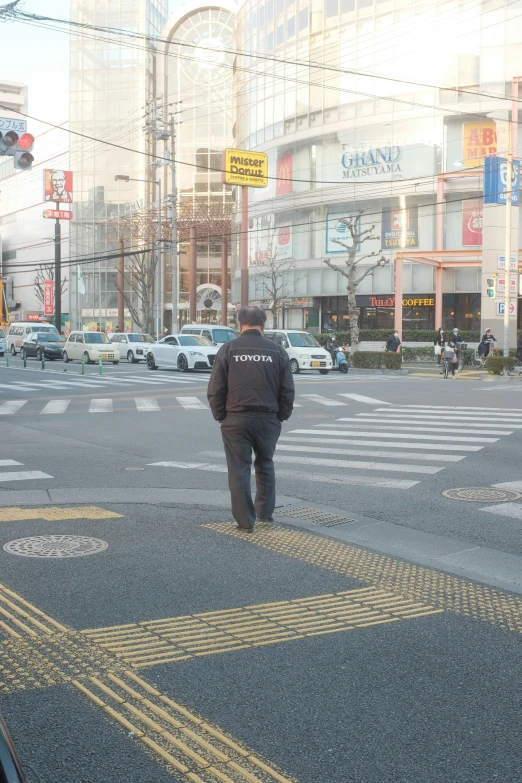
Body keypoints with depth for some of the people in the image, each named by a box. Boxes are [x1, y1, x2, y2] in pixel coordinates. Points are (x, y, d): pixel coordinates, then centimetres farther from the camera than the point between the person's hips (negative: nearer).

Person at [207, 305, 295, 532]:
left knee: (239, 469, 5)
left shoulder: (228, 349, -2)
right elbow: (288, 390, 3)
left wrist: (220, 417, 6)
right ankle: (265, 513, 25)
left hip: (236, 419, -2)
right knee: (265, 465, 20)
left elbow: (215, 389, -3)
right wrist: (281, 416, 13)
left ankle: (245, 520, 6)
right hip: (268, 419, 2)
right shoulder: (277, 351, 3)